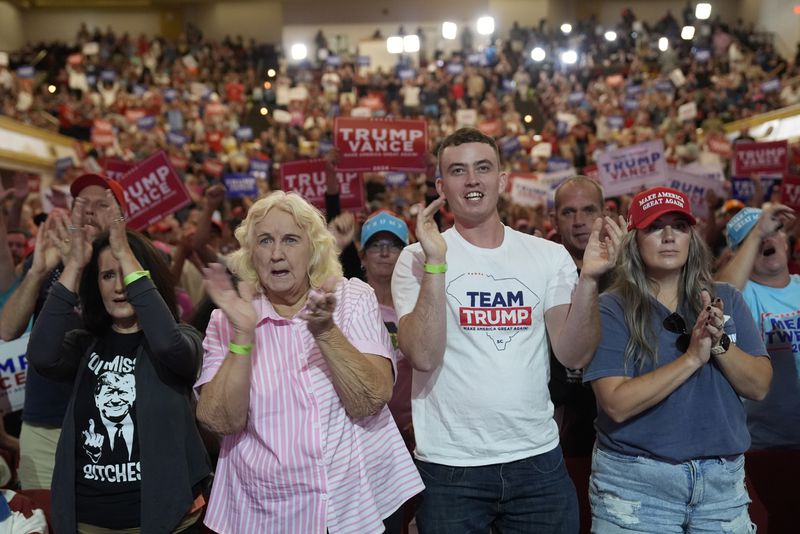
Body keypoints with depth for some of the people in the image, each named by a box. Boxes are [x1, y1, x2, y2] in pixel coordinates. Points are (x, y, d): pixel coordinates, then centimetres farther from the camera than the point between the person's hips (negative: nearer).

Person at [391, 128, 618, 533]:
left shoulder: (549, 256, 3)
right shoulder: (418, 260, -4)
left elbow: (574, 355, -3)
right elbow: (423, 356, -17)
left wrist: (588, 280, -15)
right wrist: (436, 262, -23)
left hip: (538, 459, 3)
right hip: (449, 467, -2)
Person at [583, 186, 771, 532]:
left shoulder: (726, 300, 3)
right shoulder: (611, 309, -10)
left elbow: (759, 387, -1)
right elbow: (617, 404, -19)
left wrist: (720, 344, -17)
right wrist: (692, 358, -22)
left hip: (724, 479, 4)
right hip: (636, 481, -3)